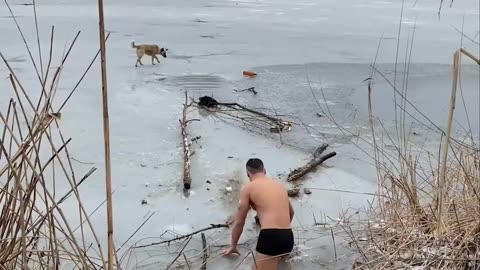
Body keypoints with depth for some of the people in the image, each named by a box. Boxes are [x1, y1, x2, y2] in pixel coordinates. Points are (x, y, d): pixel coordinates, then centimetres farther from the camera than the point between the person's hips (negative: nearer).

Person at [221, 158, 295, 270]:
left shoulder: (248, 188, 4)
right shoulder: (279, 185, 21)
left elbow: (239, 222, 7)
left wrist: (233, 246, 21)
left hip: (270, 237, -7)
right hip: (288, 238, 7)